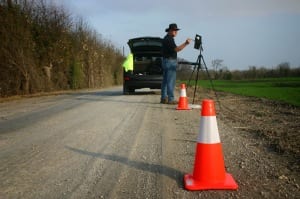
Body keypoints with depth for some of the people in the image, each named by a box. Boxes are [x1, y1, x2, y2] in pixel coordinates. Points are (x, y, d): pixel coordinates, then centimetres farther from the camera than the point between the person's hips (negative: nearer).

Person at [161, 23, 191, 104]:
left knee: (165, 81, 10)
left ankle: (164, 98, 14)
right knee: (171, 81, -9)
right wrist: (185, 44, -30)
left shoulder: (166, 38, 19)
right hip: (170, 61, -11)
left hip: (165, 61, 11)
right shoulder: (169, 39, -14)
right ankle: (170, 99, -9)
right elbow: (176, 49, -24)